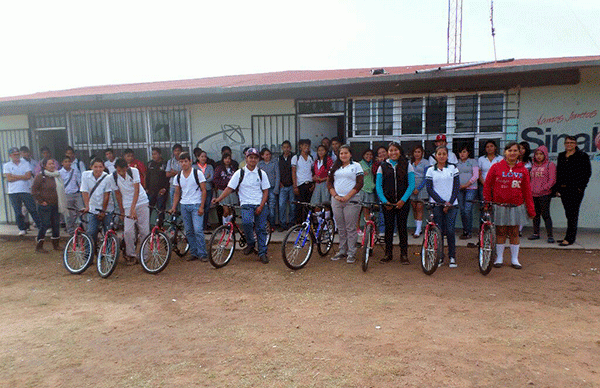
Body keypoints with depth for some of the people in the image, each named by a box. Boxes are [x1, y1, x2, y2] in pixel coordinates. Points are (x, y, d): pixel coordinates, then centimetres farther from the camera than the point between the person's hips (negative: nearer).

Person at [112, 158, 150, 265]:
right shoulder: (113, 177, -7)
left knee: (144, 231, -1)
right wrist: (122, 211, 4)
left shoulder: (134, 171, -13)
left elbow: (137, 190, -17)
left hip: (142, 203, -1)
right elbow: (118, 194, 3)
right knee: (128, 231, -12)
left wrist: (133, 208, -25)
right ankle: (130, 255, 7)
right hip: (128, 205, 1)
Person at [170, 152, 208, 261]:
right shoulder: (177, 177, 9)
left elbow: (203, 190, -4)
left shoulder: (198, 173, -3)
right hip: (184, 206, 5)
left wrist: (201, 207, -10)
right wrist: (174, 207, 7)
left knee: (198, 230, -11)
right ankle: (194, 253, 17)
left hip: (196, 205, -4)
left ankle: (202, 254, -1)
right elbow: (177, 193, 17)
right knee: (189, 231, 7)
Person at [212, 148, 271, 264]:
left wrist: (261, 206, -7)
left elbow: (265, 191, 5)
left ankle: (262, 253, 13)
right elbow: (229, 188, 0)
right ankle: (250, 243, -2)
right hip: (246, 204, -1)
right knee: (246, 222, -27)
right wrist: (218, 199, -12)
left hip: (260, 205, 2)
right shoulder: (239, 173, 2)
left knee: (261, 229, 0)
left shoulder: (261, 173, 6)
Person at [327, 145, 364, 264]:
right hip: (336, 201, 4)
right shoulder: (335, 167, 16)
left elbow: (359, 184, -3)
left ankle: (351, 253, 3)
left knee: (351, 228, -4)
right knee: (341, 228, 9)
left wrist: (347, 197, -11)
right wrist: (335, 195, -4)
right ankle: (342, 251, 18)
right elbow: (329, 183, 12)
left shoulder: (356, 166, 5)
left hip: (351, 201, -4)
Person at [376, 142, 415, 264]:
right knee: (389, 227, 3)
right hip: (387, 202, 1)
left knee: (402, 227, 0)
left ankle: (404, 254, 10)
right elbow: (378, 186, 3)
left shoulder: (407, 166, 4)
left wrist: (403, 200, -10)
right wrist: (384, 201, -8)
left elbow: (411, 185, -1)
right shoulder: (382, 167, 7)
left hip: (403, 202, -1)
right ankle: (388, 253, 14)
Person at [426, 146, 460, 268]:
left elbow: (456, 187, 3)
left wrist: (449, 203, -7)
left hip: (451, 205, 0)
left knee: (450, 230, -4)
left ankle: (452, 257, 9)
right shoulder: (431, 170, 6)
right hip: (436, 204, 0)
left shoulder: (453, 168, 7)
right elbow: (429, 189, -1)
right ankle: (439, 256, 11)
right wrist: (442, 202, -10)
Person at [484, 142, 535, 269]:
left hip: (516, 206, 2)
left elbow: (527, 190, 7)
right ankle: (499, 258, 18)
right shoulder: (496, 167, -1)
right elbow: (487, 186, 2)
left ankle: (514, 259, 19)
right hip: (499, 206, -1)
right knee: (500, 232, 5)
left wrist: (531, 209, 6)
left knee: (514, 233, 8)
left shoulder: (522, 169, 4)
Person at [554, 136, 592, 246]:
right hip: (563, 189, 5)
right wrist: (557, 188, 10)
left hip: (575, 189, -5)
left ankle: (570, 238, -1)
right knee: (568, 213, 10)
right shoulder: (561, 156, 14)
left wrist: (581, 187, -10)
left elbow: (587, 172, -3)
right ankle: (570, 236, 17)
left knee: (572, 213, -5)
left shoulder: (582, 156, -2)